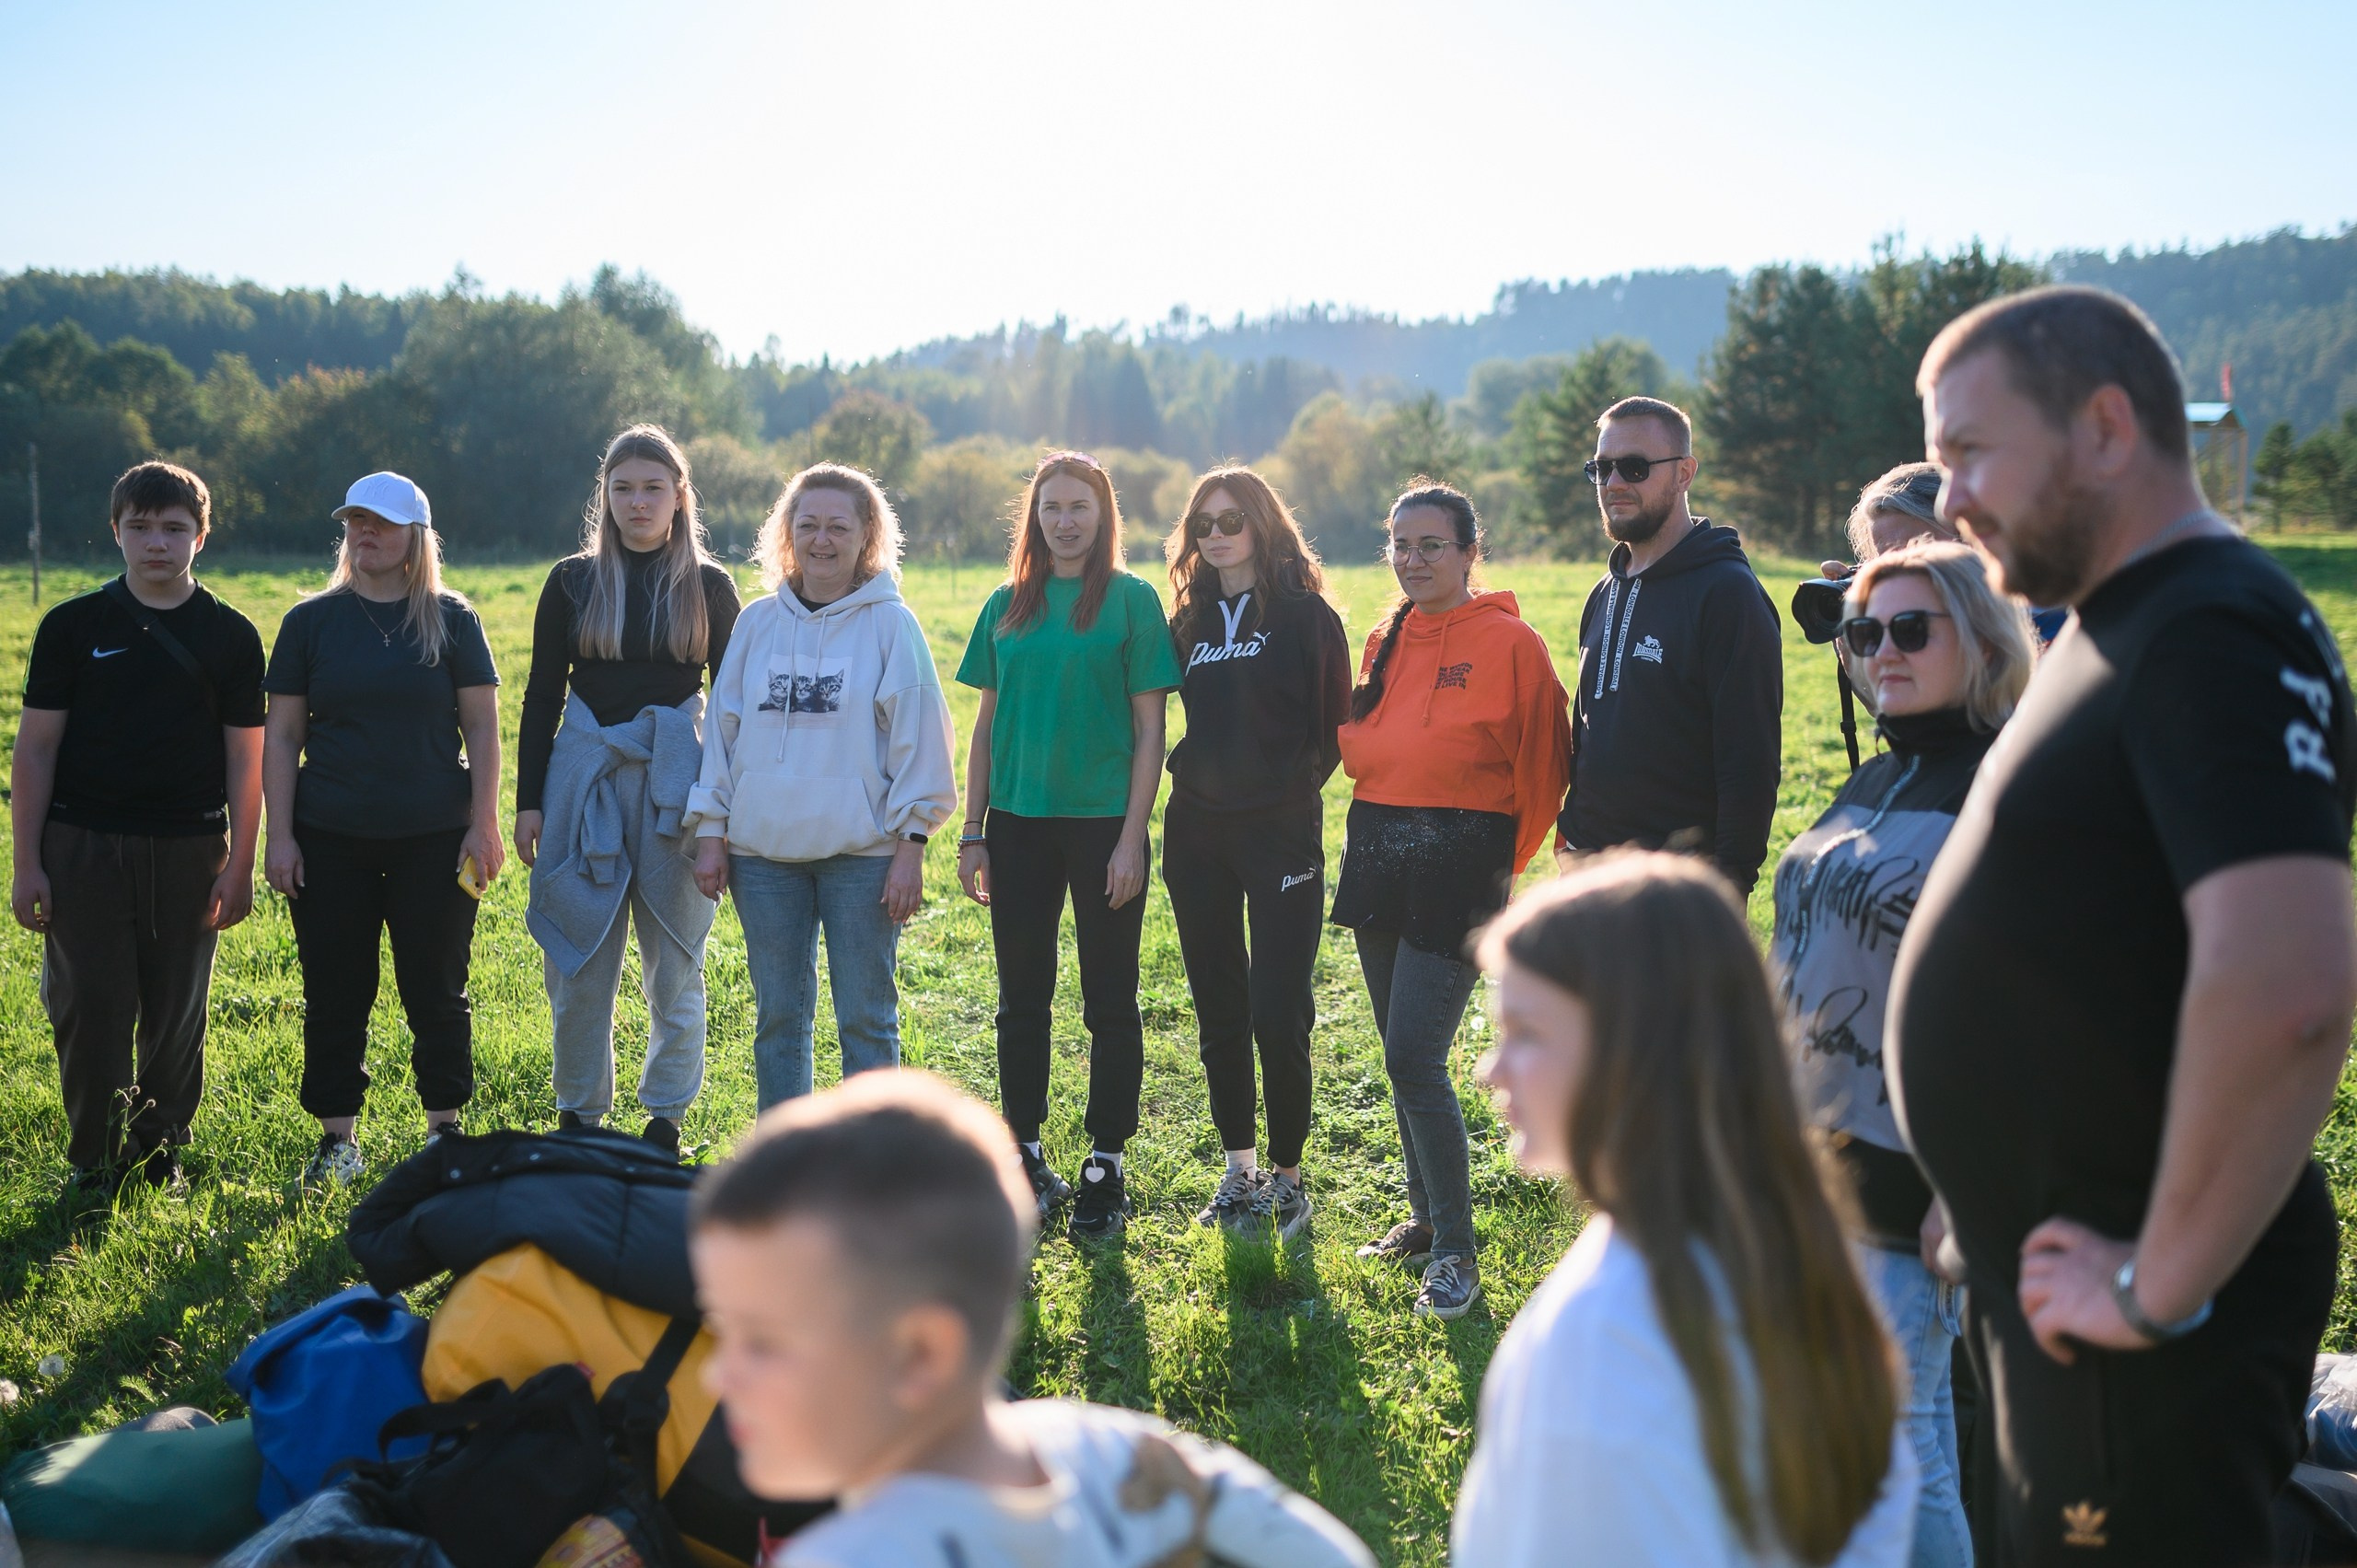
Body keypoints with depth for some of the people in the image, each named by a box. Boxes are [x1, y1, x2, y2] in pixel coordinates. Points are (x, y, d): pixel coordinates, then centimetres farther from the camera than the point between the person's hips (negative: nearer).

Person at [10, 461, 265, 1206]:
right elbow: (35, 748, 4)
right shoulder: (73, 626, 3)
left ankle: (160, 1149, 24)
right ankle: (95, 1162, 15)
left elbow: (245, 758, 5)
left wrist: (240, 865, -1)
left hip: (189, 848, 1)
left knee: (176, 1013, 7)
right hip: (83, 847, 0)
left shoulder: (230, 636, 4)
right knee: (90, 1009, 0)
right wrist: (27, 864, -1)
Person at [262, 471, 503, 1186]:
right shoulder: (311, 621, 5)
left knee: (437, 991, 6)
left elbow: (482, 726, 2)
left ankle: (445, 1126, 21)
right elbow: (281, 734, 5)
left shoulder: (452, 619, 2)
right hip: (331, 841, 1)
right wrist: (280, 835, -1)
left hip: (434, 839, -1)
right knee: (334, 994, 6)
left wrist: (483, 824, -4)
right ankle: (337, 1139, 17)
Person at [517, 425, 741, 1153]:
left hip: (678, 784, 0)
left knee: (674, 961, 6)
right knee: (577, 961, 4)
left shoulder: (710, 586, 4)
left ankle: (666, 1119, 18)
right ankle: (578, 1115, 18)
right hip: (583, 775, 1)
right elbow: (541, 697, 7)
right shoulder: (572, 581, 5)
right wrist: (528, 801, 1)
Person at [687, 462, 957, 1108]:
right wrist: (711, 830, 6)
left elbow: (917, 734, -4)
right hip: (762, 849, 4)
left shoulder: (890, 623, -3)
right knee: (777, 1018, 12)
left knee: (866, 1018, 3)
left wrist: (912, 842, -9)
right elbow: (723, 727, 11)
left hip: (862, 850, -3)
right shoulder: (758, 622, 8)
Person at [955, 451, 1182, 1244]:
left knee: (1109, 1002, 4)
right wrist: (972, 831, 7)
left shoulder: (1132, 600, -2)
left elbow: (1148, 729, -4)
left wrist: (1131, 838, -10)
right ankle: (1027, 1158, 23)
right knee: (1021, 998, 10)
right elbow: (987, 725, 12)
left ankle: (1105, 1167, 14)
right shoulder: (1007, 605, 9)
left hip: (1102, 821, -4)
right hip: (1019, 821, 4)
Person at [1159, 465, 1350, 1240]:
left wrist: (1297, 785, -6)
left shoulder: (1304, 615, -3)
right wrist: (1193, 773, 5)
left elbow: (1333, 720, -2)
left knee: (1278, 1011, -6)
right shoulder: (1189, 620, 12)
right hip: (1197, 830, 5)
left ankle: (1287, 1174, 10)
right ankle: (1240, 1169, 22)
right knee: (1219, 1007, 10)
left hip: (1280, 830, -5)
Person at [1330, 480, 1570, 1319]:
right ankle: (1427, 1217, 29)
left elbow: (1540, 767, -6)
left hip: (1457, 865, -7)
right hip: (1377, 856, 7)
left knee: (1414, 1058, -11)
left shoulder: (1509, 642, -9)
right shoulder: (1385, 641, 11)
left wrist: (1502, 861, -3)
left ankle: (1456, 1252, 1)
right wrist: (1379, 828, 9)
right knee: (1403, 1056, 14)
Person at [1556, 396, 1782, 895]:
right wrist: (1571, 841, 13)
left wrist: (1731, 883, -20)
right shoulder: (1603, 596, 14)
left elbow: (1751, 760, -16)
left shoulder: (1728, 592, -11)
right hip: (1589, 870, 7)